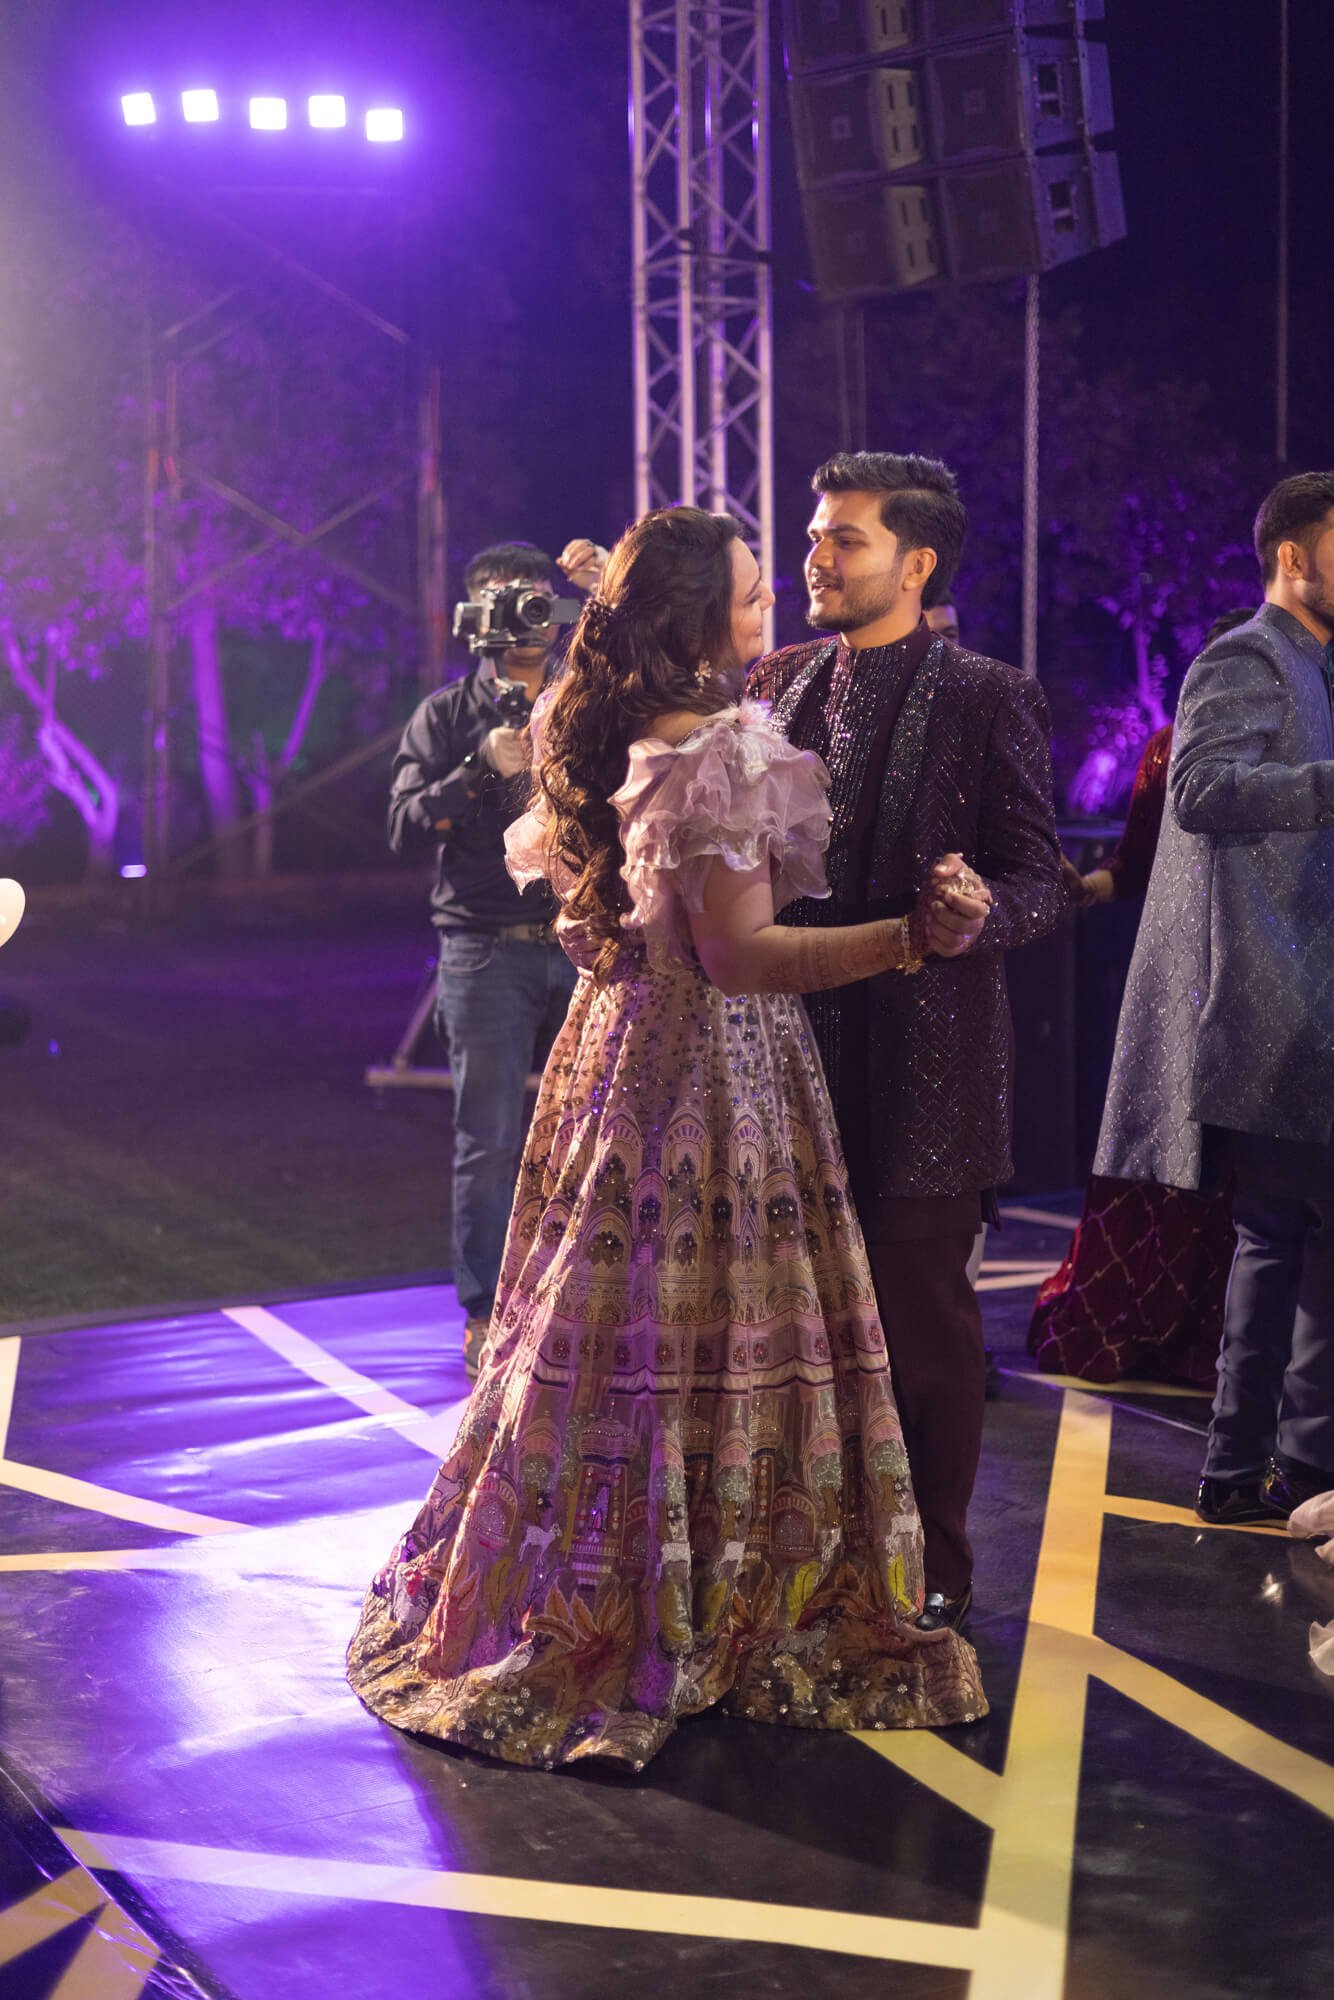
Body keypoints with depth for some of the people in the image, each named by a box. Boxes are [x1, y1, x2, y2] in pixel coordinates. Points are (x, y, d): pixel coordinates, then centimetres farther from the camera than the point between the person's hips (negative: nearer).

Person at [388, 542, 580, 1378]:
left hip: (580, 941, 3)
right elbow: (406, 826, -5)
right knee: (491, 1141, -2)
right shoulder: (448, 715, 6)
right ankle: (485, 1316, 6)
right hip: (488, 950, -3)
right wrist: (484, 768, -17)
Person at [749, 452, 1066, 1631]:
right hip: (796, 1048, 5)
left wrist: (975, 915, -29)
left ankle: (934, 1568, 19)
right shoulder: (778, 682, 10)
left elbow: (1039, 880, -8)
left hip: (921, 1060, -5)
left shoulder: (987, 699, -7)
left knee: (922, 1325, 4)